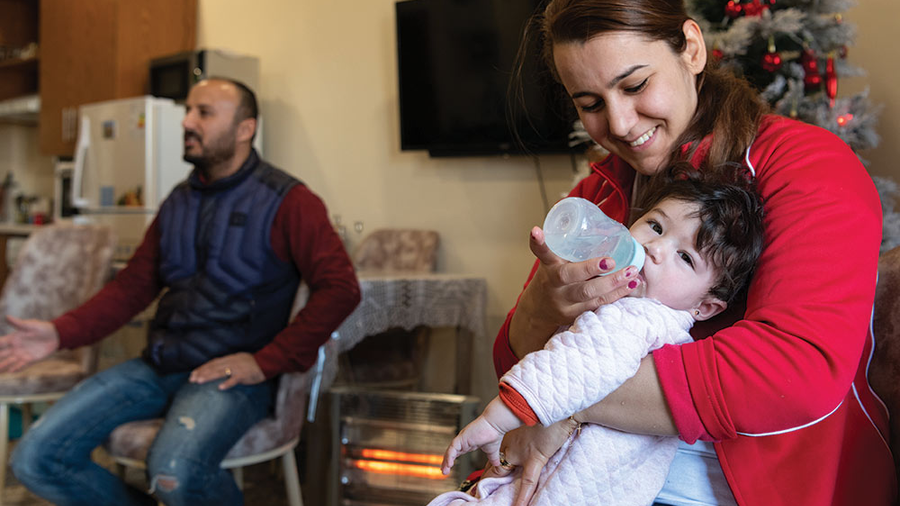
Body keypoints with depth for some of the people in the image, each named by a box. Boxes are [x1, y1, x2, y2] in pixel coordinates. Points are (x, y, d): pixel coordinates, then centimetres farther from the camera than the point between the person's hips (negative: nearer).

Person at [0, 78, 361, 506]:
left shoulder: (286, 201, -4)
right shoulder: (178, 202, 17)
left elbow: (340, 287, -11)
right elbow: (134, 284, 18)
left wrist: (266, 362, -14)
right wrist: (61, 333, 1)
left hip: (229, 374, -6)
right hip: (159, 366, 6)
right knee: (36, 458, -8)